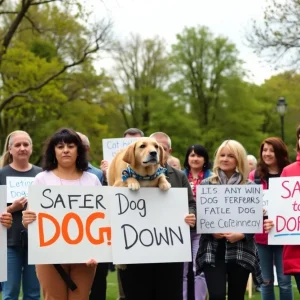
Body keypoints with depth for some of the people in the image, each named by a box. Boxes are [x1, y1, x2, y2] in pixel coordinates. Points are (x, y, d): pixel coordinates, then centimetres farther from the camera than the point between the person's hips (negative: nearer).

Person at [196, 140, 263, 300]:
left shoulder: (249, 186, 5)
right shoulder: (206, 184, 5)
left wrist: (241, 234, -14)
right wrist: (211, 231, -12)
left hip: (241, 250, 1)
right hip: (213, 250, -1)